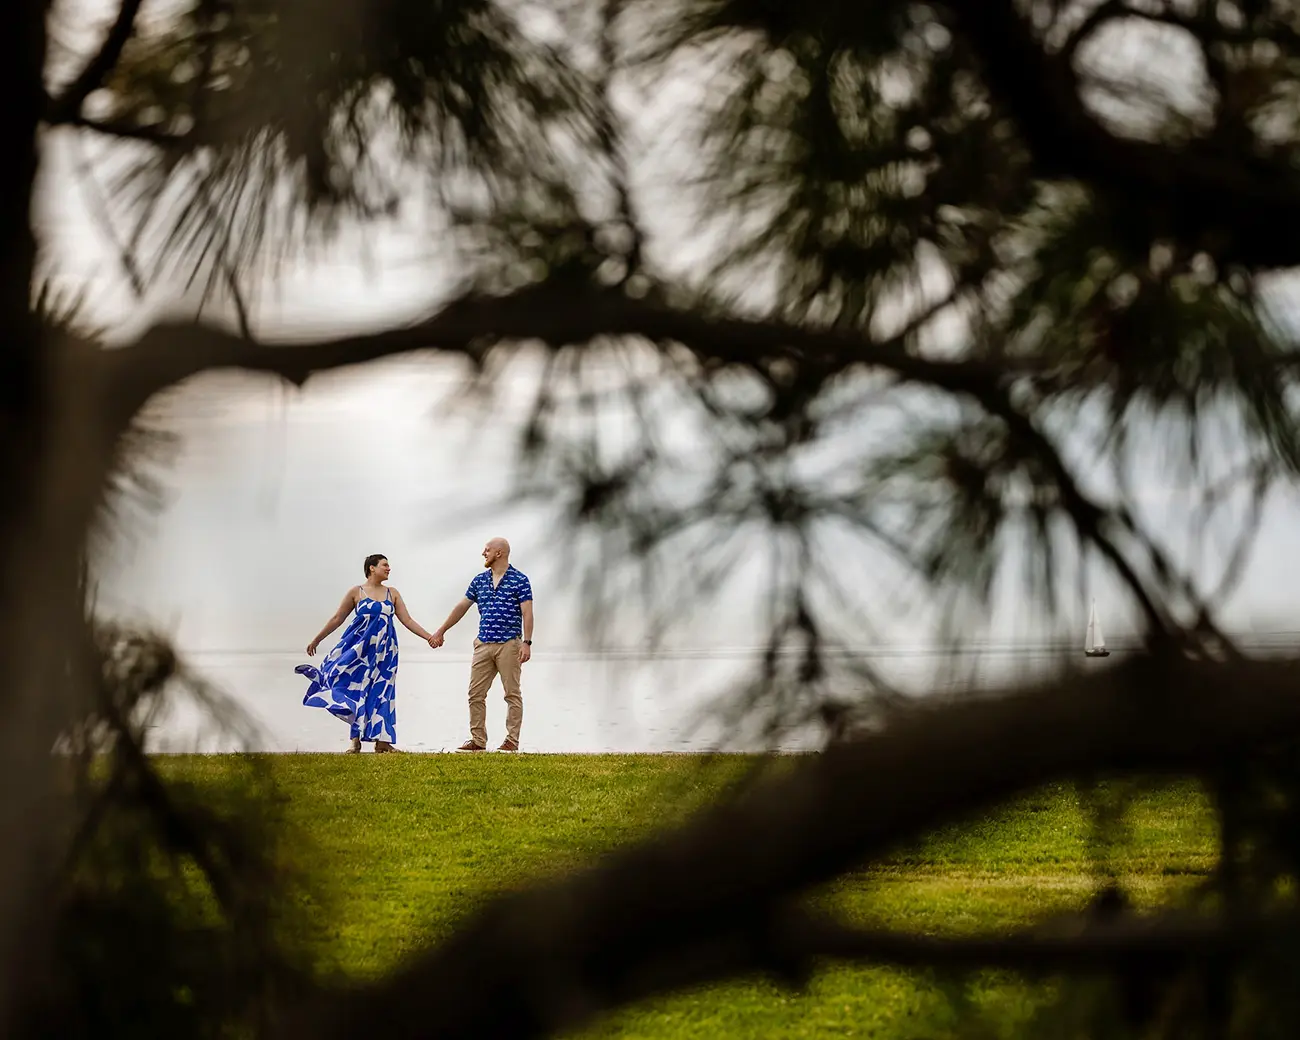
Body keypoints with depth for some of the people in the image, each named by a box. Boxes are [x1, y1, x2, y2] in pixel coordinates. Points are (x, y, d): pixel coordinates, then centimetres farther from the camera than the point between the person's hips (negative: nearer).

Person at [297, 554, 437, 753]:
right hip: (359, 647, -2)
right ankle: (356, 741, 3)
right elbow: (337, 619, 6)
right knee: (356, 689, -4)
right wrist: (316, 640, 9)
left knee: (381, 692, 2)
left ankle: (382, 741, 5)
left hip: (383, 650, 2)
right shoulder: (356, 592, 0)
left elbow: (407, 620, 9)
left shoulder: (392, 593, 9)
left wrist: (428, 637, -1)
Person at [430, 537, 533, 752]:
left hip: (509, 644, -6)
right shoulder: (479, 580, 11)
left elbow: (527, 613, -10)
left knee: (512, 694, -1)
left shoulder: (519, 580, -5)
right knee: (475, 694, 2)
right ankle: (478, 740, 8)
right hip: (484, 644, 6)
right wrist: (441, 631, 22)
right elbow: (462, 607, 19)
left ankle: (512, 740, 4)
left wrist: (527, 643, -18)